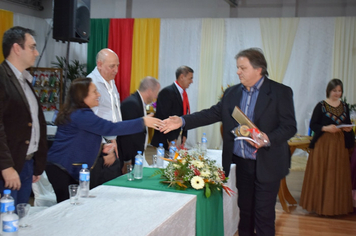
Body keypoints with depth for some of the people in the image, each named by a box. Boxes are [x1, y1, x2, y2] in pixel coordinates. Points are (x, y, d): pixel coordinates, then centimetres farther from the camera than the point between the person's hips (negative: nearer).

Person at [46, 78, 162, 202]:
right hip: (62, 169, -10)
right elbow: (110, 128, -25)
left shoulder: (75, 113, 14)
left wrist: (101, 146, 10)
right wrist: (142, 122, -22)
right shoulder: (81, 116, -19)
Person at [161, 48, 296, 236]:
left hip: (267, 165, -5)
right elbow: (212, 114, 6)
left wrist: (268, 139, -27)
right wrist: (182, 121, -5)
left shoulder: (281, 92, -7)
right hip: (242, 163, 5)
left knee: (264, 216, 0)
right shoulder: (232, 93, 8)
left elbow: (289, 127, -9)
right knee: (245, 210, 16)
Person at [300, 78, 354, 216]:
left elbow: (348, 123, 17)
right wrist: (325, 128, -19)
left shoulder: (344, 106, 12)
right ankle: (320, 204, 7)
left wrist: (348, 128, -5)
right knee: (321, 175, -3)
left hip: (340, 144, 4)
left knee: (338, 175, 3)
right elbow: (313, 124, -4)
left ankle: (336, 205, 13)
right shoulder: (321, 106, -2)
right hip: (323, 144, -4)